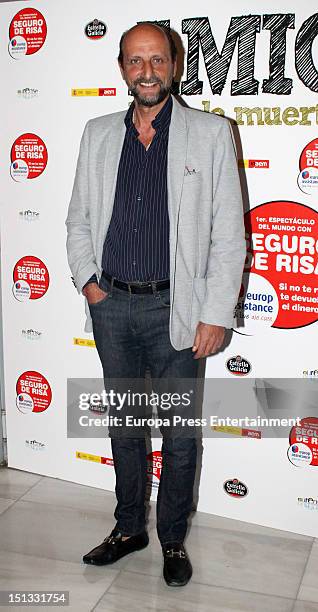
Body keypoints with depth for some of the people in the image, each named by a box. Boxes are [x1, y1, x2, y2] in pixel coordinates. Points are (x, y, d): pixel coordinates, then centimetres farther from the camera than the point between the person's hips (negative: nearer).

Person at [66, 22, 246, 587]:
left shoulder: (210, 133, -3)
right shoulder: (98, 133, 8)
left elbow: (229, 234, -5)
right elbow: (79, 219, 15)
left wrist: (216, 315, -10)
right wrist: (86, 280, 1)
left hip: (175, 308, -3)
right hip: (111, 305, 4)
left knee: (180, 435, 8)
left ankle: (173, 539, 29)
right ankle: (128, 529, 36)